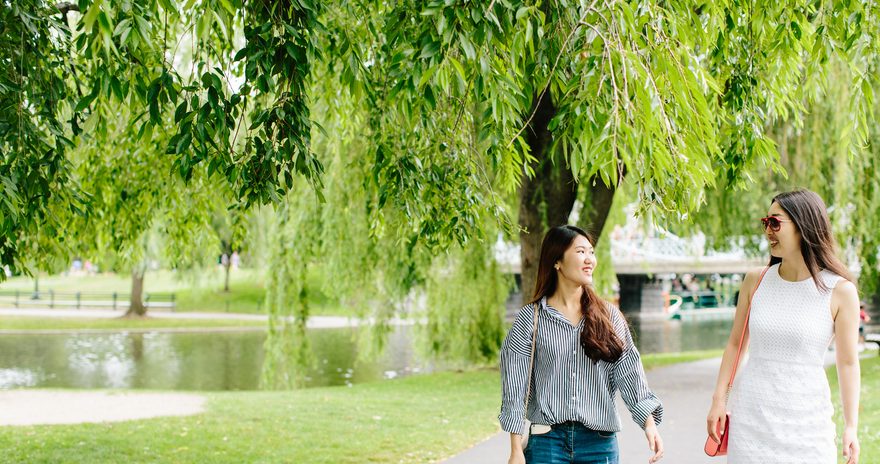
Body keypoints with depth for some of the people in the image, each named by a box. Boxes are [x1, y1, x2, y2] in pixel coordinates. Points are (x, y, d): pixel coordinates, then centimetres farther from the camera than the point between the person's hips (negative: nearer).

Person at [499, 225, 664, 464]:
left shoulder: (609, 316, 7)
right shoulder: (531, 318, 0)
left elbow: (629, 372, 0)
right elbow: (514, 386, -1)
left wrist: (649, 422, -15)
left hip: (600, 442, 2)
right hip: (547, 441, -2)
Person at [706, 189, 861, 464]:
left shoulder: (840, 291, -5)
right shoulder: (755, 281, 2)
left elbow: (848, 363, -1)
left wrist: (851, 426, -3)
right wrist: (719, 399, 7)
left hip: (806, 423, -2)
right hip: (749, 417, 2)